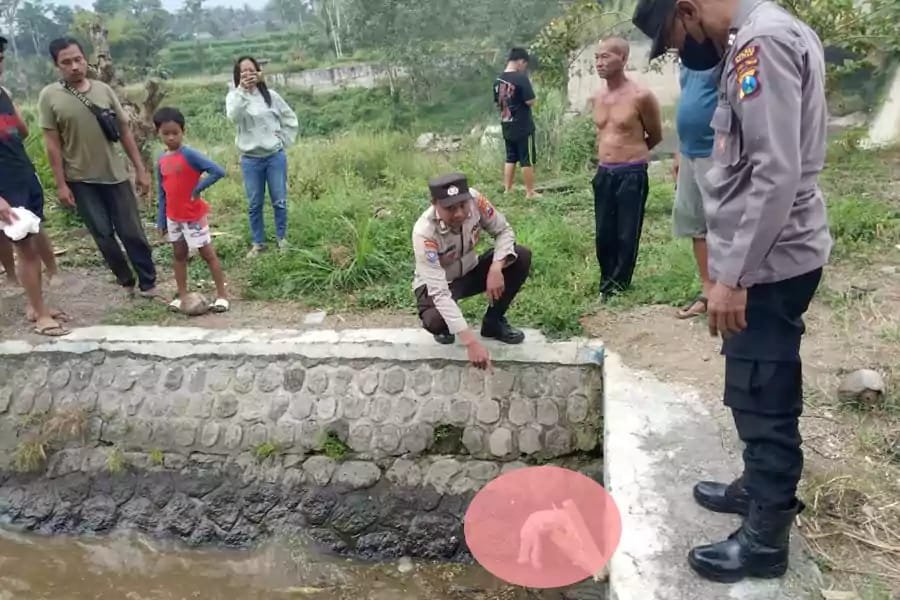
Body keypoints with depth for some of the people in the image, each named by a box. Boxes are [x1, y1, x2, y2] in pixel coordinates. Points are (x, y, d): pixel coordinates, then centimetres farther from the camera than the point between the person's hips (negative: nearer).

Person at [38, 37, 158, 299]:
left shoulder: (103, 90, 0)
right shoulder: (50, 96, -6)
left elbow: (124, 131, 3)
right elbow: (52, 143, -5)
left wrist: (140, 169, 2)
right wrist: (61, 183, -7)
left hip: (115, 174, 1)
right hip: (80, 180, -1)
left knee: (132, 231, 3)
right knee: (103, 234, 6)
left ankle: (148, 282, 12)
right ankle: (126, 280, 21)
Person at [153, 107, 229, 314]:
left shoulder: (189, 154, -16)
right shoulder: (161, 161, 3)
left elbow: (218, 171, -26)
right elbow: (162, 194, 10)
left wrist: (198, 188, -20)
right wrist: (161, 220, 9)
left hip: (194, 216, -7)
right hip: (173, 217, 7)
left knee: (208, 254, 1)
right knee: (178, 255, 13)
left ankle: (222, 295, 8)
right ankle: (182, 295, 24)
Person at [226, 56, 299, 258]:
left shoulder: (271, 95, 2)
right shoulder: (234, 96, -1)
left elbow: (290, 119, 11)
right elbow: (233, 116, -24)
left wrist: (283, 141, 4)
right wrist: (242, 90, -33)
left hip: (275, 156, 1)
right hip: (250, 159, 0)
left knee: (279, 201, 6)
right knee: (254, 204, 7)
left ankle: (282, 238, 22)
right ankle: (258, 243, 19)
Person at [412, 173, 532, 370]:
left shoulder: (474, 199, -25)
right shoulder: (425, 233, -36)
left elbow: (504, 230, -9)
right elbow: (439, 292, -40)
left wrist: (496, 268, -29)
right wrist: (471, 342, -46)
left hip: (470, 271, 5)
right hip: (437, 284, -5)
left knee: (522, 257, -17)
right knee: (436, 321, -37)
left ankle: (494, 322, 2)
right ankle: (443, 328, 5)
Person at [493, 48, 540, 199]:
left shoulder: (498, 80, 5)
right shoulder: (521, 78, -17)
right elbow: (531, 101, -17)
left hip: (506, 127, 7)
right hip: (523, 127, -7)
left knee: (510, 158, 16)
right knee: (527, 160, 2)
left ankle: (507, 190, 19)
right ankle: (530, 192, 8)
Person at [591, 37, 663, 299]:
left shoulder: (641, 96, -11)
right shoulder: (597, 98, 7)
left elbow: (656, 137, 4)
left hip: (632, 174, -5)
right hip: (603, 173, 5)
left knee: (627, 235, 3)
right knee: (604, 234, 10)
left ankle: (618, 285, 17)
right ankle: (607, 282, 26)